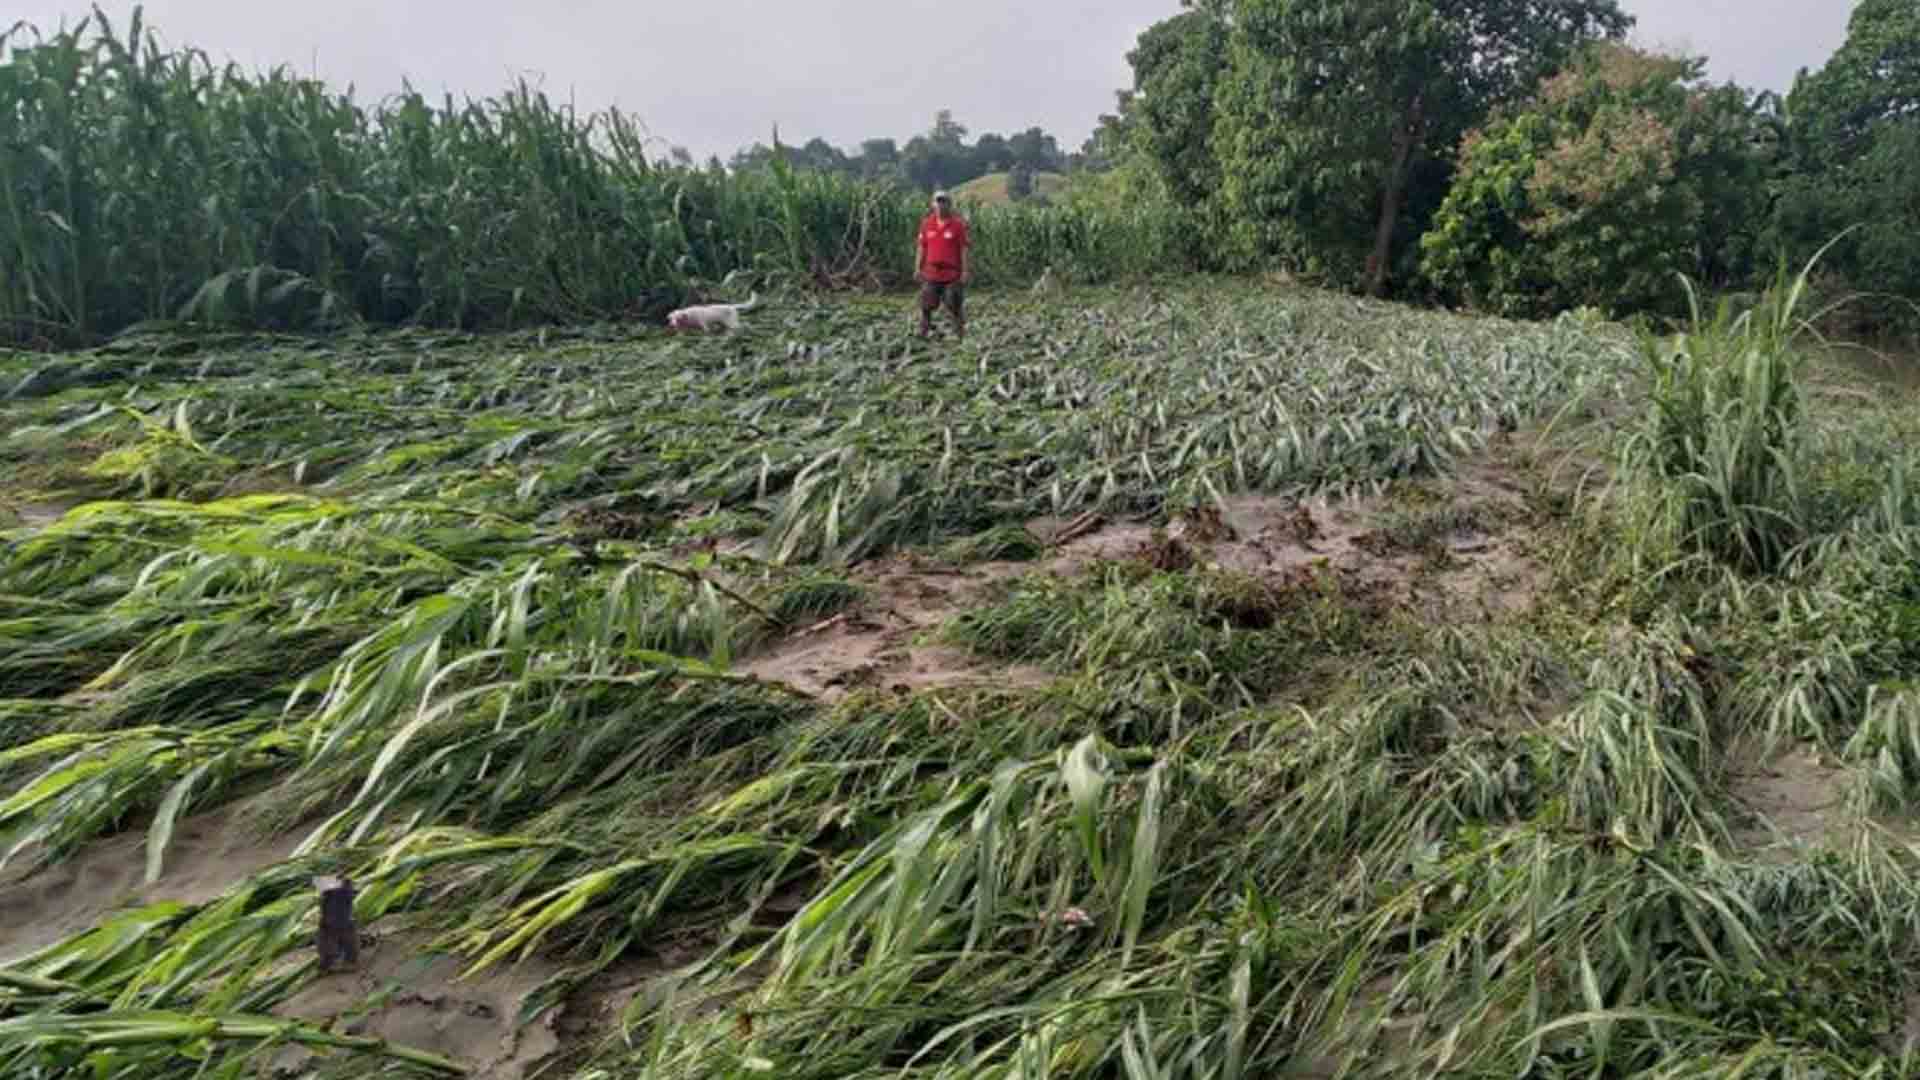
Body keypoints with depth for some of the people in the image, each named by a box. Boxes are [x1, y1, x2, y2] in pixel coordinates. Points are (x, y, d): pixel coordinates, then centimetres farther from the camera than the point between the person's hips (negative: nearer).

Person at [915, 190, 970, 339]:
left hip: (953, 274, -3)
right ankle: (923, 332, 12)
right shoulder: (927, 223, 5)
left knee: (955, 306, 3)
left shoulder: (959, 223, -5)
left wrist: (965, 271, -10)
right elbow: (922, 247, 10)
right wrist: (918, 268, 7)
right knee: (926, 305, 3)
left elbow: (964, 248, -6)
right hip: (931, 273, 3)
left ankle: (960, 333, 15)